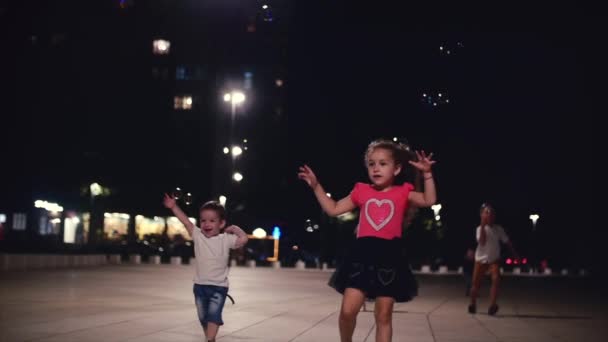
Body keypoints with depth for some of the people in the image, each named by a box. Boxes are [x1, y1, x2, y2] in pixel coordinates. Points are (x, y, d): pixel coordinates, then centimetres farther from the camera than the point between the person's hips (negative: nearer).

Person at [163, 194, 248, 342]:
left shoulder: (226, 239, -8)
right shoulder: (198, 236, 1)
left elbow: (244, 239, -20)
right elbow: (186, 221, 1)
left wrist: (234, 228, -8)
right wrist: (174, 206, -1)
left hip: (219, 286, -4)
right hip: (200, 285, 4)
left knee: (214, 315, -14)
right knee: (203, 317, 13)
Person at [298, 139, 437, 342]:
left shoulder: (402, 193, 6)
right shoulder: (362, 191, 11)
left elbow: (429, 200, -8)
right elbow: (333, 210, 16)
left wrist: (427, 174, -17)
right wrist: (316, 186, 11)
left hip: (389, 256, -1)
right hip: (362, 253, 1)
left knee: (383, 316, 6)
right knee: (347, 310, -7)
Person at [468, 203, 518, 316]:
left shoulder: (498, 229, -3)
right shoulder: (480, 228, -10)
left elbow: (507, 241, 5)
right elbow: (482, 242, -26)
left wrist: (515, 254, 2)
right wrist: (483, 226, -31)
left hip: (494, 260, 1)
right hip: (481, 260, -1)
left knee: (496, 279, -22)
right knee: (476, 283, 2)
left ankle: (492, 306, -19)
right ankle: (473, 304, 25)